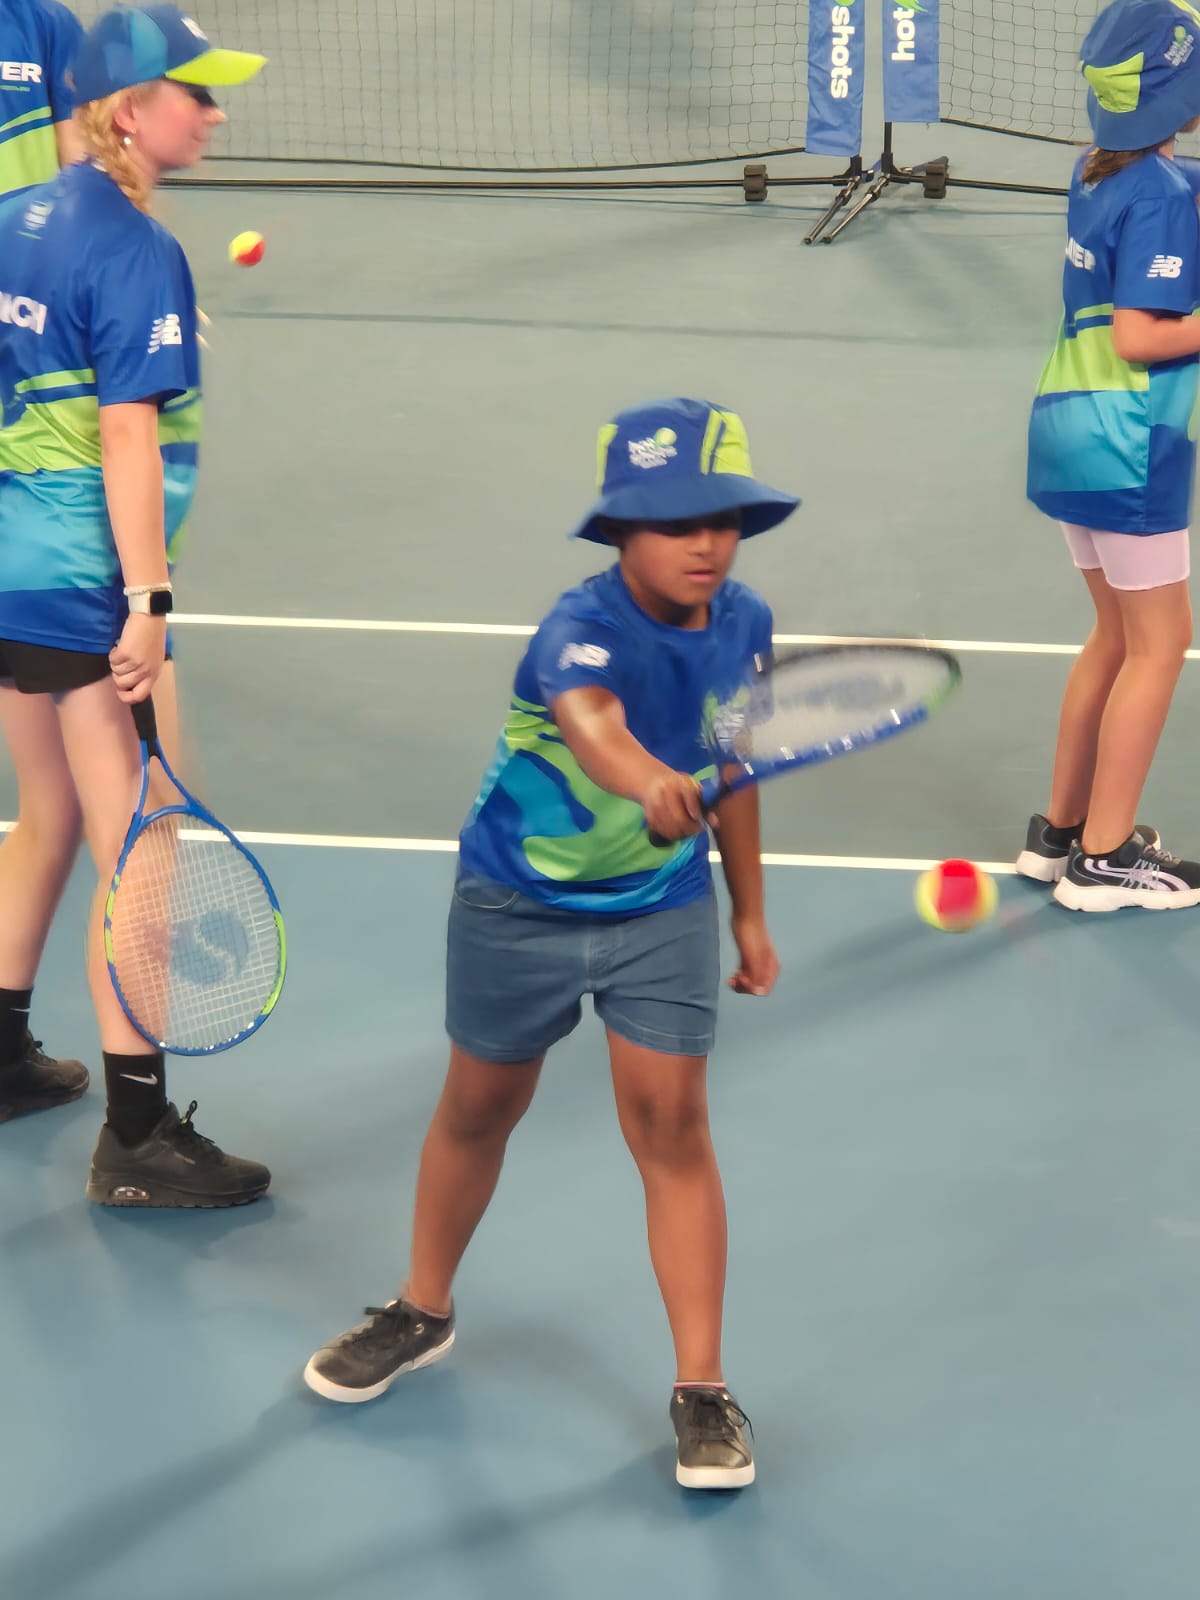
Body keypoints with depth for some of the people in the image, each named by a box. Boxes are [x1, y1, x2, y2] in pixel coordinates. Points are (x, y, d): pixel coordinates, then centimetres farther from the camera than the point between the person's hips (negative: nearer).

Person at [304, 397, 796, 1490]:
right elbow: (589, 718, -52)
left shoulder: (743, 625, -9)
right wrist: (648, 780, -74)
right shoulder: (584, 629, -28)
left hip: (663, 908, 3)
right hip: (520, 905, -3)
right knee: (478, 1111, 15)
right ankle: (424, 1312, 40)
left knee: (672, 1123, -5)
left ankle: (701, 1388, 5)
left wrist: (751, 912, 14)